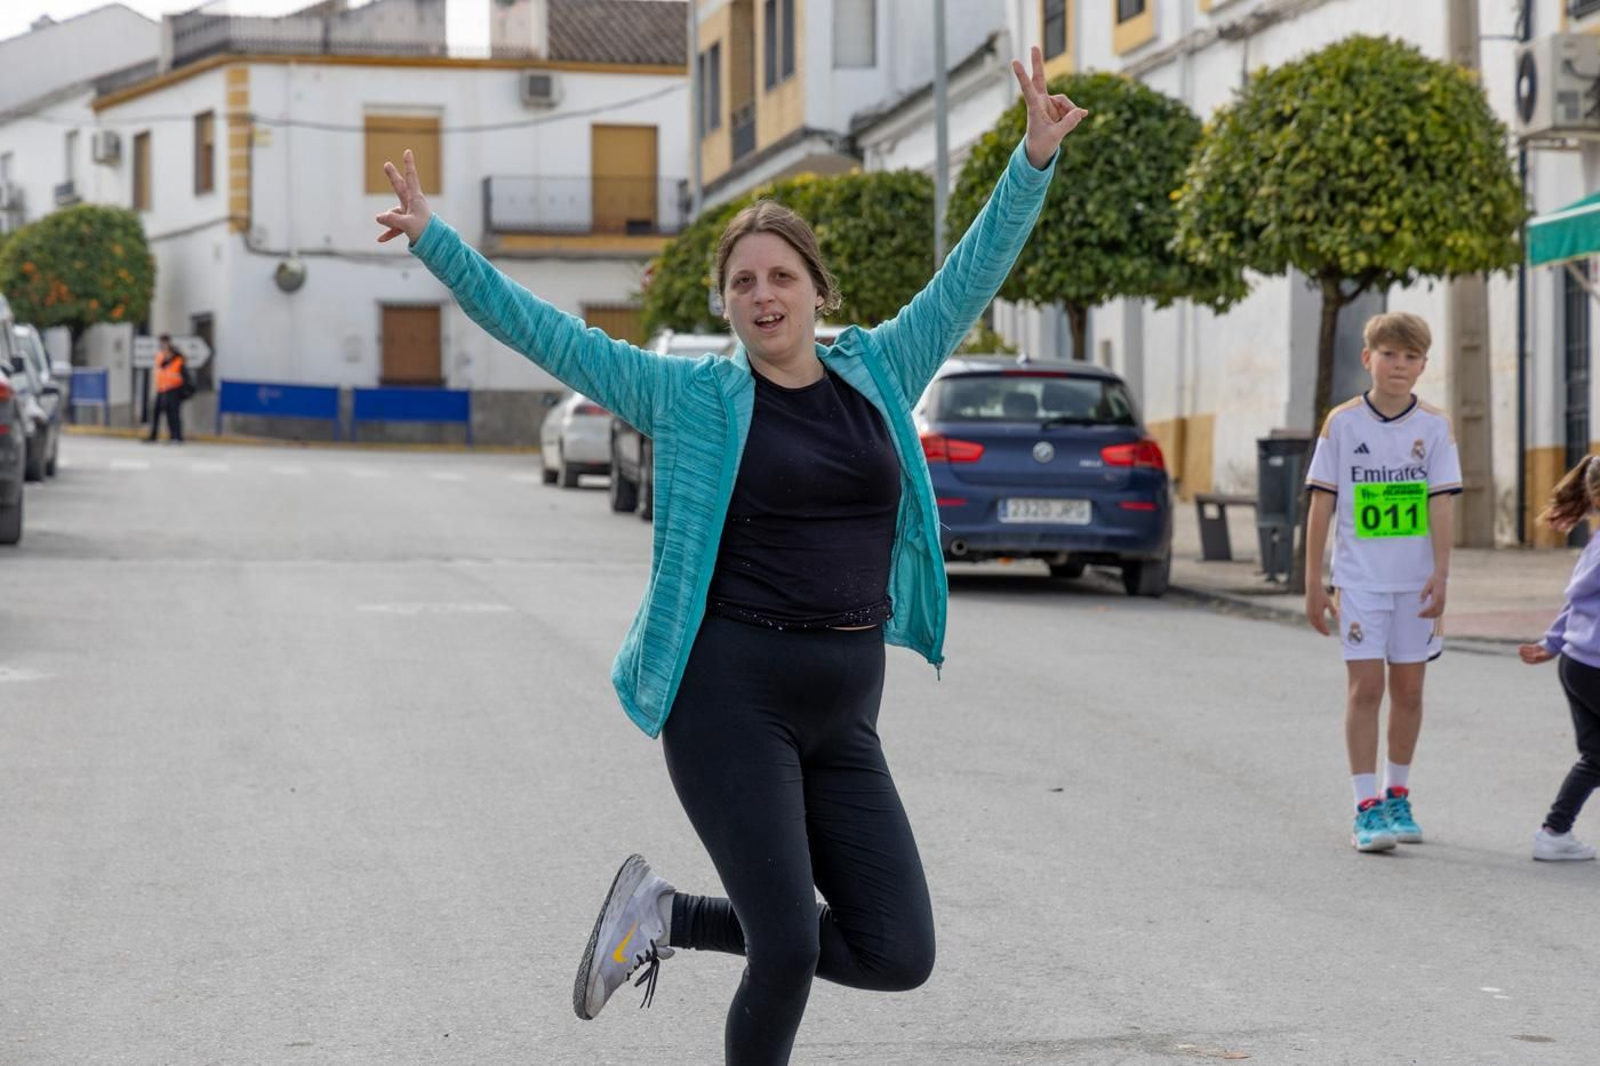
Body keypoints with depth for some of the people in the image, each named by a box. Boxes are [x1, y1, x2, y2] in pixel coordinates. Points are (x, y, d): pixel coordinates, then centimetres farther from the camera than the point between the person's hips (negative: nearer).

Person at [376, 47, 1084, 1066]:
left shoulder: (879, 373, 9)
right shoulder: (695, 397, 0)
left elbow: (973, 274, 11)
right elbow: (545, 332, -2)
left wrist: (1035, 158, 3)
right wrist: (435, 240, -8)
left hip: (844, 714, 5)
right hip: (732, 697, -5)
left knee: (898, 952, 0)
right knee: (790, 951, -10)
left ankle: (669, 914, 19)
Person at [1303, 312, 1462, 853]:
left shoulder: (1435, 425, 1)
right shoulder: (1342, 423, -1)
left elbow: (1440, 504, -1)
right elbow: (1321, 504, 1)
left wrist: (1440, 574, -10)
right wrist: (1313, 582, -1)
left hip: (1416, 582, 2)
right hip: (1360, 580, -2)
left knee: (1408, 690, 9)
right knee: (1365, 687, -6)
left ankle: (1397, 796, 24)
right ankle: (1367, 808, -5)